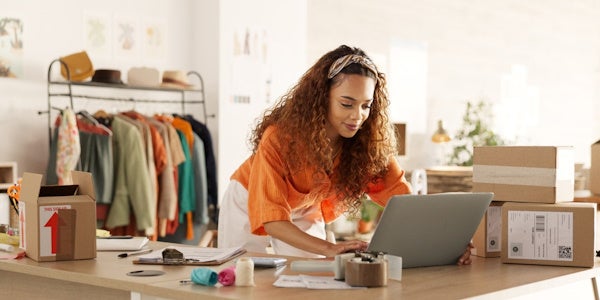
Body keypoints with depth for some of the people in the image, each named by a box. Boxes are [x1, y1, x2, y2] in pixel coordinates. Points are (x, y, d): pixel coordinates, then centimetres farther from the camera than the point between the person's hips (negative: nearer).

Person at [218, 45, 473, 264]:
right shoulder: (281, 136, -36)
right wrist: (328, 248, -54)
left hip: (305, 214, 3)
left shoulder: (369, 143, -24)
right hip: (252, 204, -3)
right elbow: (270, 218, -40)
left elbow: (403, 198, -28)